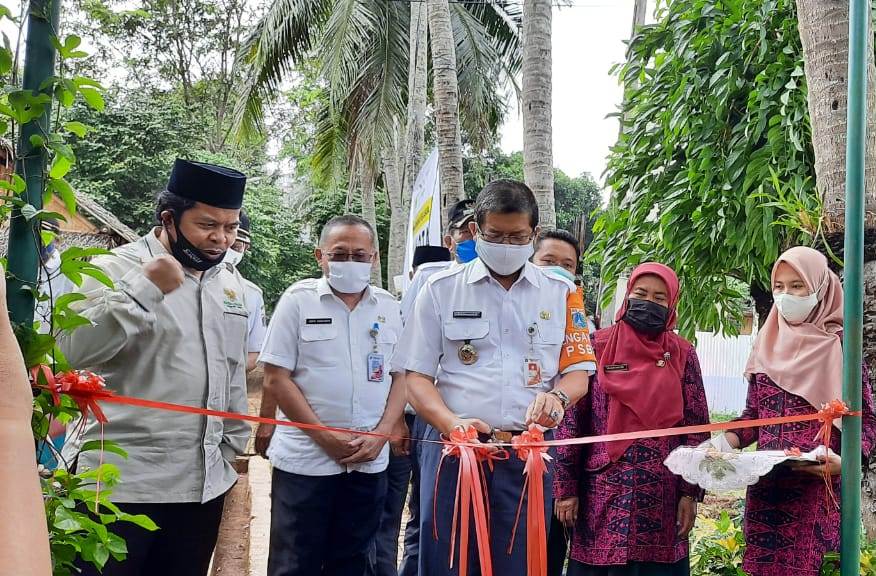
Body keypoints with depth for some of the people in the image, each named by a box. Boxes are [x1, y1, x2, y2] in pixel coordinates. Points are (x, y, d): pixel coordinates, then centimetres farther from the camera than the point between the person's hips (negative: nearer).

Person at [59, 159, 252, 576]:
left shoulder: (229, 280, 12)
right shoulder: (117, 268, -7)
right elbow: (72, 350, -21)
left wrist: (234, 442, 20)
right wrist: (145, 289, -24)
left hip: (204, 482, 6)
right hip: (121, 480, -5)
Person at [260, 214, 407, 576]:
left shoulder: (389, 308, 7)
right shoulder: (298, 301, -4)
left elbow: (400, 378, 9)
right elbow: (276, 379, -7)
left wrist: (380, 436, -6)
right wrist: (327, 438, -12)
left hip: (370, 462, 3)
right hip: (305, 460, -3)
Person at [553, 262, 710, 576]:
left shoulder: (682, 355, 4)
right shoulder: (598, 347, 0)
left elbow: (696, 428, 5)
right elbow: (571, 420, -1)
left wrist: (690, 492, -1)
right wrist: (565, 487, -4)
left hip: (661, 498, 1)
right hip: (601, 495, -1)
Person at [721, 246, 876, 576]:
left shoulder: (839, 345, -3)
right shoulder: (768, 344, 10)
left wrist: (844, 460, -20)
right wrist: (724, 442, -3)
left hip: (817, 490, -4)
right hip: (765, 487, 4)